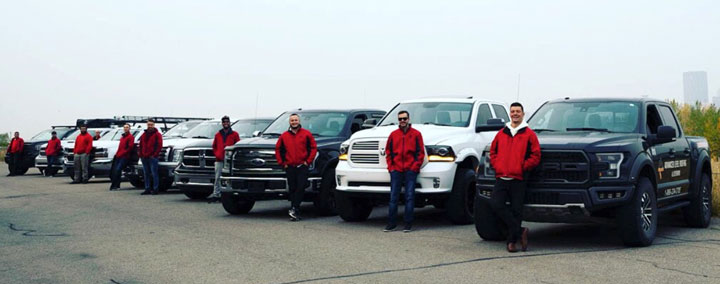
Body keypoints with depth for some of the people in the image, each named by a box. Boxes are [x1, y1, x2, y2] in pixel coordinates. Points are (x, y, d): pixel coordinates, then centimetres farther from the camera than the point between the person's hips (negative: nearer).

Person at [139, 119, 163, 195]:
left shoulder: (157, 134, -1)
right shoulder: (144, 134, 19)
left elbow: (159, 146, -8)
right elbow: (140, 145, 21)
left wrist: (155, 154, -14)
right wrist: (140, 154, 9)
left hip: (152, 157, -7)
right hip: (144, 157, 7)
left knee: (154, 174, -7)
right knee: (146, 174, 9)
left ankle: (155, 189, -5)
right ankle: (147, 189, 14)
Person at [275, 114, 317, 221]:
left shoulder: (306, 134, 4)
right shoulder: (284, 135, 11)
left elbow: (313, 148, 3)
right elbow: (278, 149, 16)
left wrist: (308, 161, -4)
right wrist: (282, 163, 8)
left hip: (302, 167, -2)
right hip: (289, 167, 2)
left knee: (300, 188, -13)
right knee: (292, 189, 2)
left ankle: (294, 208, -11)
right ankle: (296, 214, 6)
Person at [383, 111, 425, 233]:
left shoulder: (416, 134, 4)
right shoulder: (393, 134, 11)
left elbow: (420, 152, 2)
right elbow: (388, 152, 14)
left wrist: (415, 166, -7)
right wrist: (390, 166, 4)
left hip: (410, 170, -2)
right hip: (396, 171, 2)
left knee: (409, 197, -1)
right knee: (393, 197, 3)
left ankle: (408, 223, 4)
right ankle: (391, 223, 8)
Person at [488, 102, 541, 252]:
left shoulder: (529, 134, 2)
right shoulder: (501, 133, 14)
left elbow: (535, 156, -1)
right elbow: (493, 151, 20)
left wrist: (522, 167, -9)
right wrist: (497, 165, 5)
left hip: (518, 179, -3)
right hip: (501, 178, 4)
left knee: (516, 210, 0)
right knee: (495, 204, -13)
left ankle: (512, 240, 12)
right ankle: (520, 231, -5)